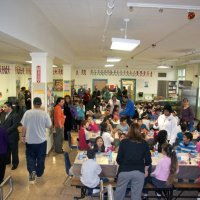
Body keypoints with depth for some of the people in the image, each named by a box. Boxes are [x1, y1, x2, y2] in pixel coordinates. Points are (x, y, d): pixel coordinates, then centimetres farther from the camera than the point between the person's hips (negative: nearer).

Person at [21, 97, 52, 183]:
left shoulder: (27, 113, -8)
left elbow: (24, 126, -4)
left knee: (30, 157, 14)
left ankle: (32, 171, -6)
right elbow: (49, 126, -4)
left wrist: (23, 136, 8)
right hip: (42, 140, 0)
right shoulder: (44, 113, -11)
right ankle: (39, 173, 27)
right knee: (41, 158, 15)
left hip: (30, 140, 0)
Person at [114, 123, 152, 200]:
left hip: (124, 171, -1)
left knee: (119, 193, 14)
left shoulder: (124, 142, -6)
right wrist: (145, 170, 21)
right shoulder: (144, 143, 0)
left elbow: (119, 159, -3)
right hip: (139, 172, 2)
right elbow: (148, 160, 3)